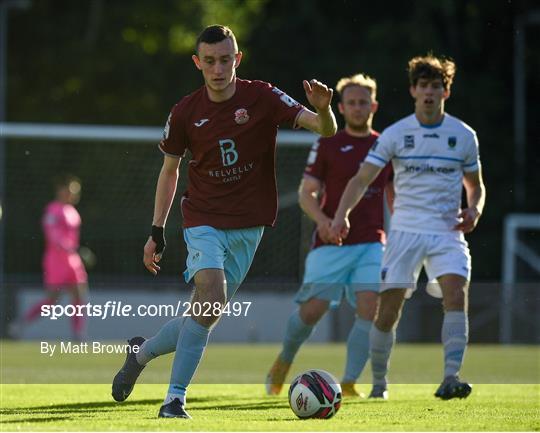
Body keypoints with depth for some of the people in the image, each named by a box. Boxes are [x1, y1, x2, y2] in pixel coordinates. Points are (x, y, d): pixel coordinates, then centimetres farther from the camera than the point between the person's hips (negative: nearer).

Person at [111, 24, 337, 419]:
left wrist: (323, 109, -37)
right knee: (212, 301, -23)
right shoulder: (186, 112, -2)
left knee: (205, 313, 3)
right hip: (204, 220, -1)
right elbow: (170, 169, 11)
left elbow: (326, 130, -13)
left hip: (248, 227, 1)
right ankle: (175, 398, -13)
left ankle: (142, 353, 31)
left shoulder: (262, 98, -6)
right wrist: (157, 231, 8)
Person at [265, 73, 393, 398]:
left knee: (369, 309, -14)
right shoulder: (327, 145, 2)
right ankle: (285, 360, 21)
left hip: (371, 243, 3)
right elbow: (307, 192, -1)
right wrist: (322, 219, -20)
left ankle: (349, 382, -9)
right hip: (331, 243, -3)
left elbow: (392, 194, 22)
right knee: (313, 309, -7)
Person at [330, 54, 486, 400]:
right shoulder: (395, 134, 2)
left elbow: (475, 186, 18)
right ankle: (379, 382, 16)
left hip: (447, 232, 0)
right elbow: (362, 179, -2)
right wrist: (342, 214, -18)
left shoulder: (464, 135, 6)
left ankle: (451, 377, -28)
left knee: (456, 295, -23)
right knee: (388, 311, -3)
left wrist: (474, 210, -5)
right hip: (405, 230, 0)